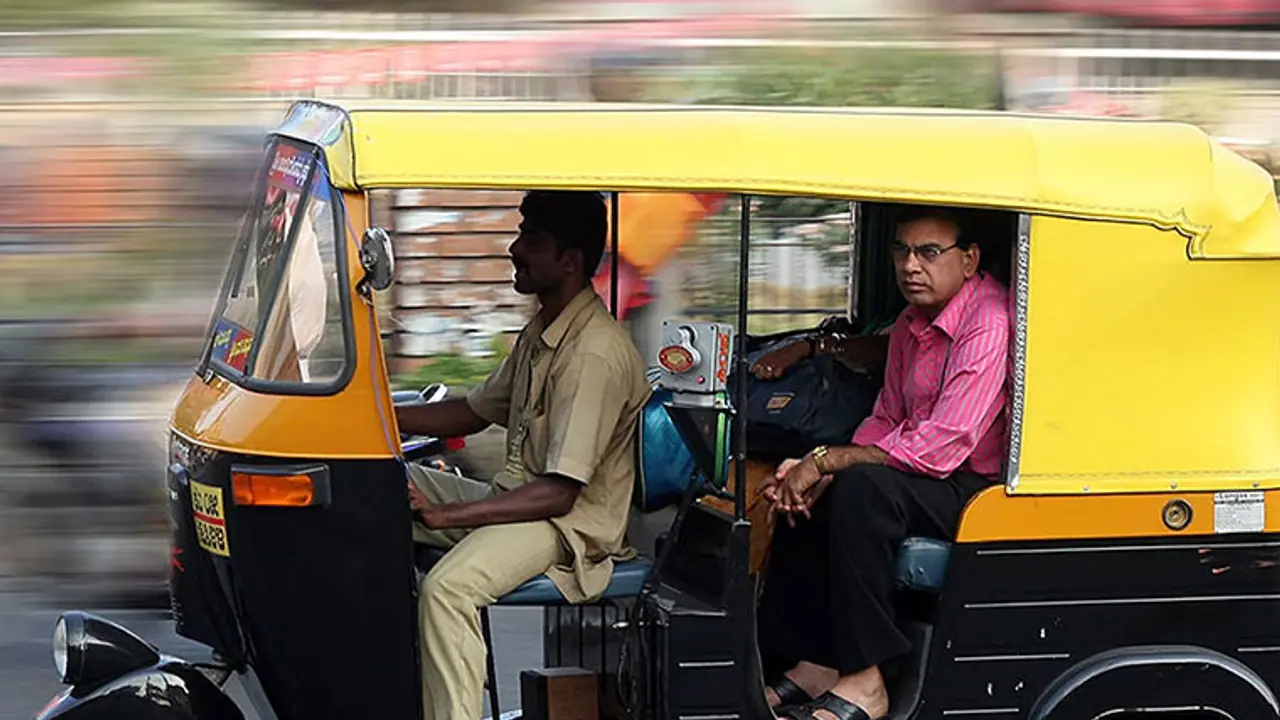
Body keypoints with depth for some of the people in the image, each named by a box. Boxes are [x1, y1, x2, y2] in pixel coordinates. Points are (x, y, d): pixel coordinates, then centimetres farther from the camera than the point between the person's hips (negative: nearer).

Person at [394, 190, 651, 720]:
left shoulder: (596, 354, -21)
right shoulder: (541, 333, 12)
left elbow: (559, 493, -24)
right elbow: (474, 413, 24)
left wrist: (445, 515, -28)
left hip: (570, 524, -11)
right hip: (514, 496, 11)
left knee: (447, 586, -34)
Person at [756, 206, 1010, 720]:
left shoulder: (988, 323, -21)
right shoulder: (910, 324, 11)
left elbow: (941, 448, -26)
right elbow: (885, 421, 16)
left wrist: (828, 460, -19)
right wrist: (820, 473, -4)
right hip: (922, 477, 10)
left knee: (863, 487, -31)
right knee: (803, 498, 2)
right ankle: (813, 666, 4)